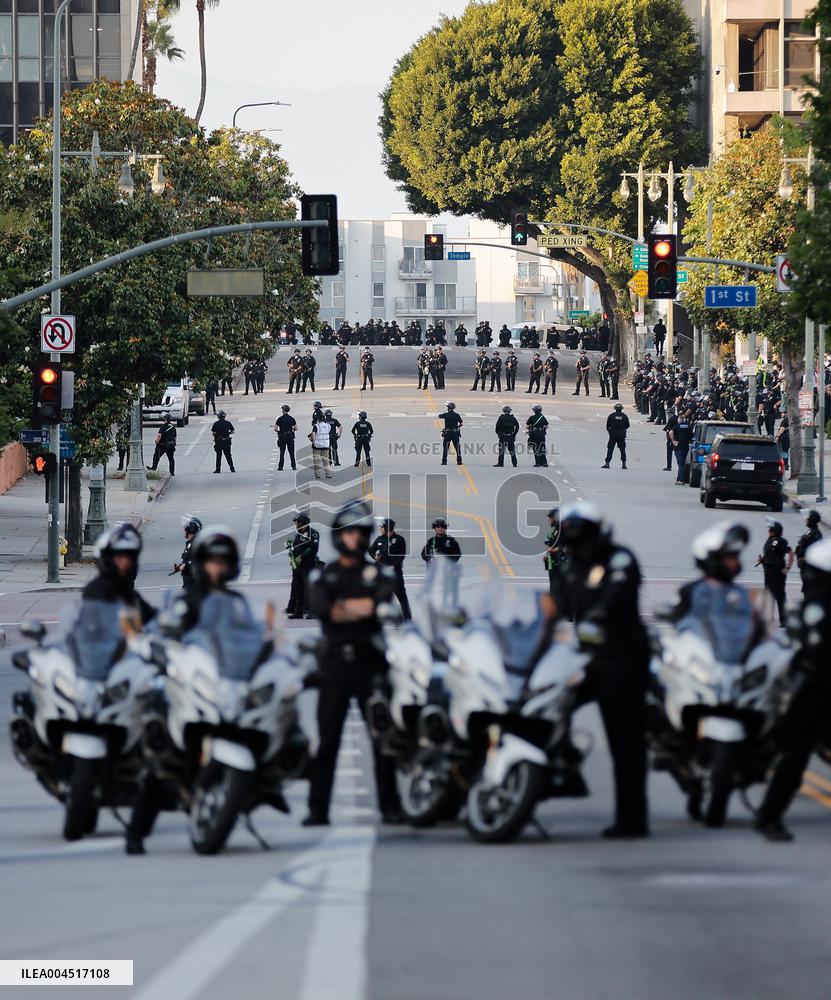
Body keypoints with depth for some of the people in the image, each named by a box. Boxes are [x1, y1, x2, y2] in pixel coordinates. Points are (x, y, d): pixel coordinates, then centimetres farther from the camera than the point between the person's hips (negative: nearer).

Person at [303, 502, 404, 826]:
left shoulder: (379, 573, 11)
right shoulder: (322, 576, 13)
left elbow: (387, 603, -9)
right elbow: (319, 608, -7)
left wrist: (343, 607, -14)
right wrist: (362, 608, -15)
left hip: (370, 663, 0)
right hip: (334, 663, 1)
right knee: (327, 738, -1)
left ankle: (390, 806, -3)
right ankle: (318, 809, 0)